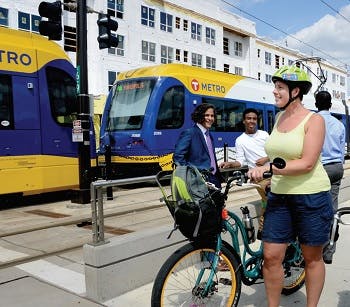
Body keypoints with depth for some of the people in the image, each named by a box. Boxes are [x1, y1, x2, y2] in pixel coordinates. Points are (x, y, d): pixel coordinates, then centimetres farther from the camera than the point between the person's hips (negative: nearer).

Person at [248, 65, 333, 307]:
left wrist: (269, 168, -23)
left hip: (312, 197, -5)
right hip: (279, 196, 5)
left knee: (312, 257, 10)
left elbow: (307, 163, -19)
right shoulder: (279, 118, 9)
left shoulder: (314, 120, -10)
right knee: (271, 256, 2)